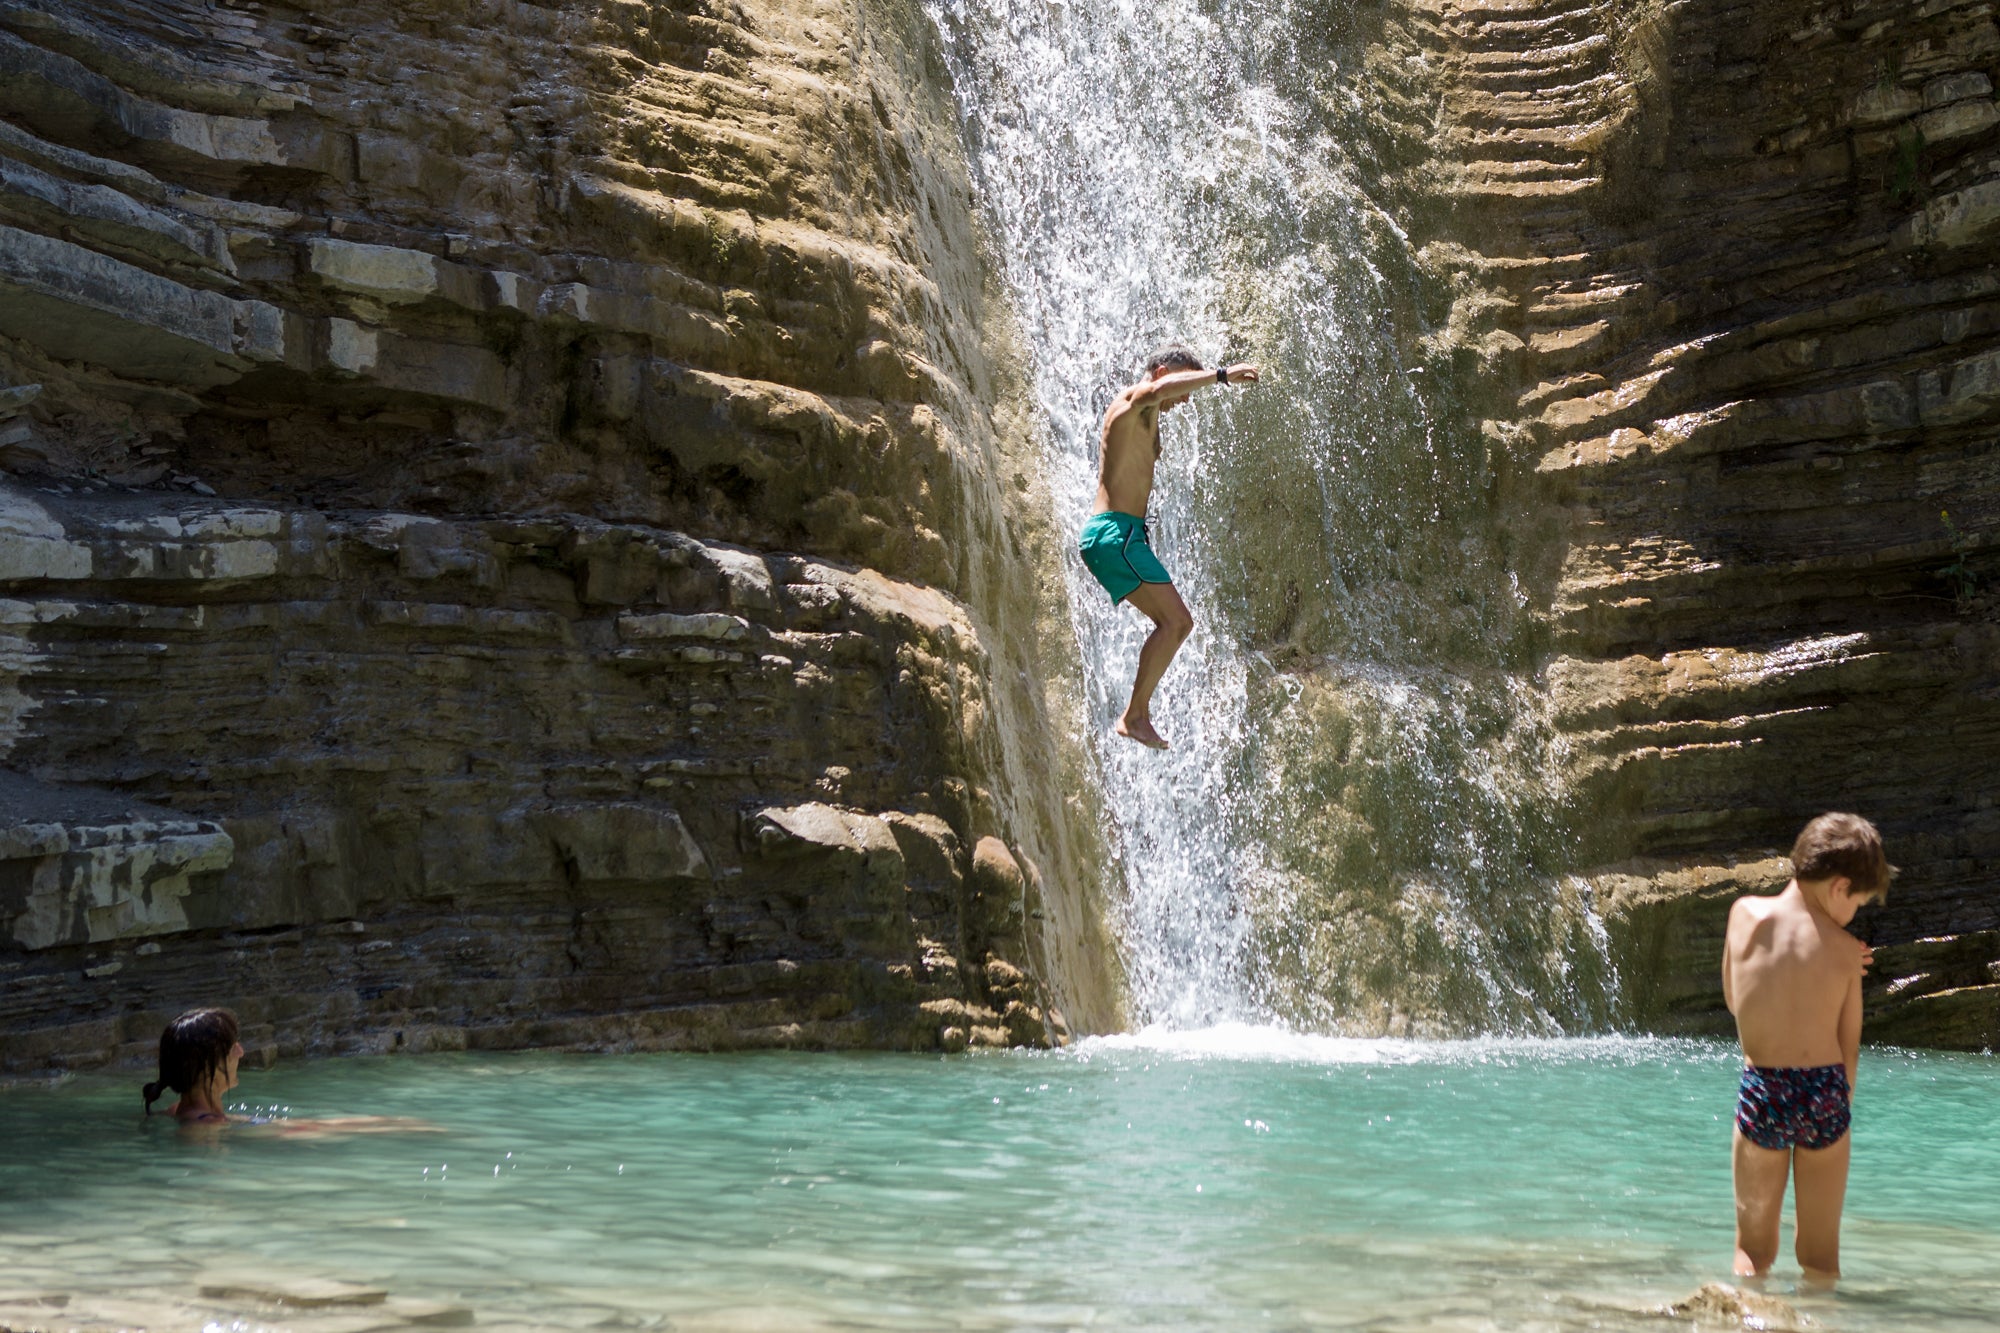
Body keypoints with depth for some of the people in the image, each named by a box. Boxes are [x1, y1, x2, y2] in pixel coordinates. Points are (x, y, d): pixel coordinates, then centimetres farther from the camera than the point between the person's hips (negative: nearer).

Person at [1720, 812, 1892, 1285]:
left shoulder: (1744, 912, -2)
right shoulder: (1845, 950, -5)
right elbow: (1849, 1045, 1)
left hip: (1761, 1089, 1)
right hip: (1824, 1093, 0)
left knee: (1753, 1251, 11)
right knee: (1821, 1256, 13)